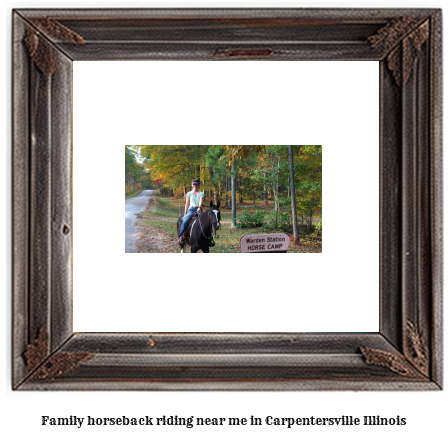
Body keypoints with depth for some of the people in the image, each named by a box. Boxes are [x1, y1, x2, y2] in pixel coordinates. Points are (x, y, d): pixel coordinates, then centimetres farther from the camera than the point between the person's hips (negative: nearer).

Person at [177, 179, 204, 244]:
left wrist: (199, 208, -23)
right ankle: (180, 237, -24)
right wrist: (185, 214, 8)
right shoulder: (189, 194, 15)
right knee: (185, 221, -27)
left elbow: (200, 201, -3)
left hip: (199, 210, 0)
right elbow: (187, 204, 14)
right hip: (191, 209, 0)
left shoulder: (201, 193, 13)